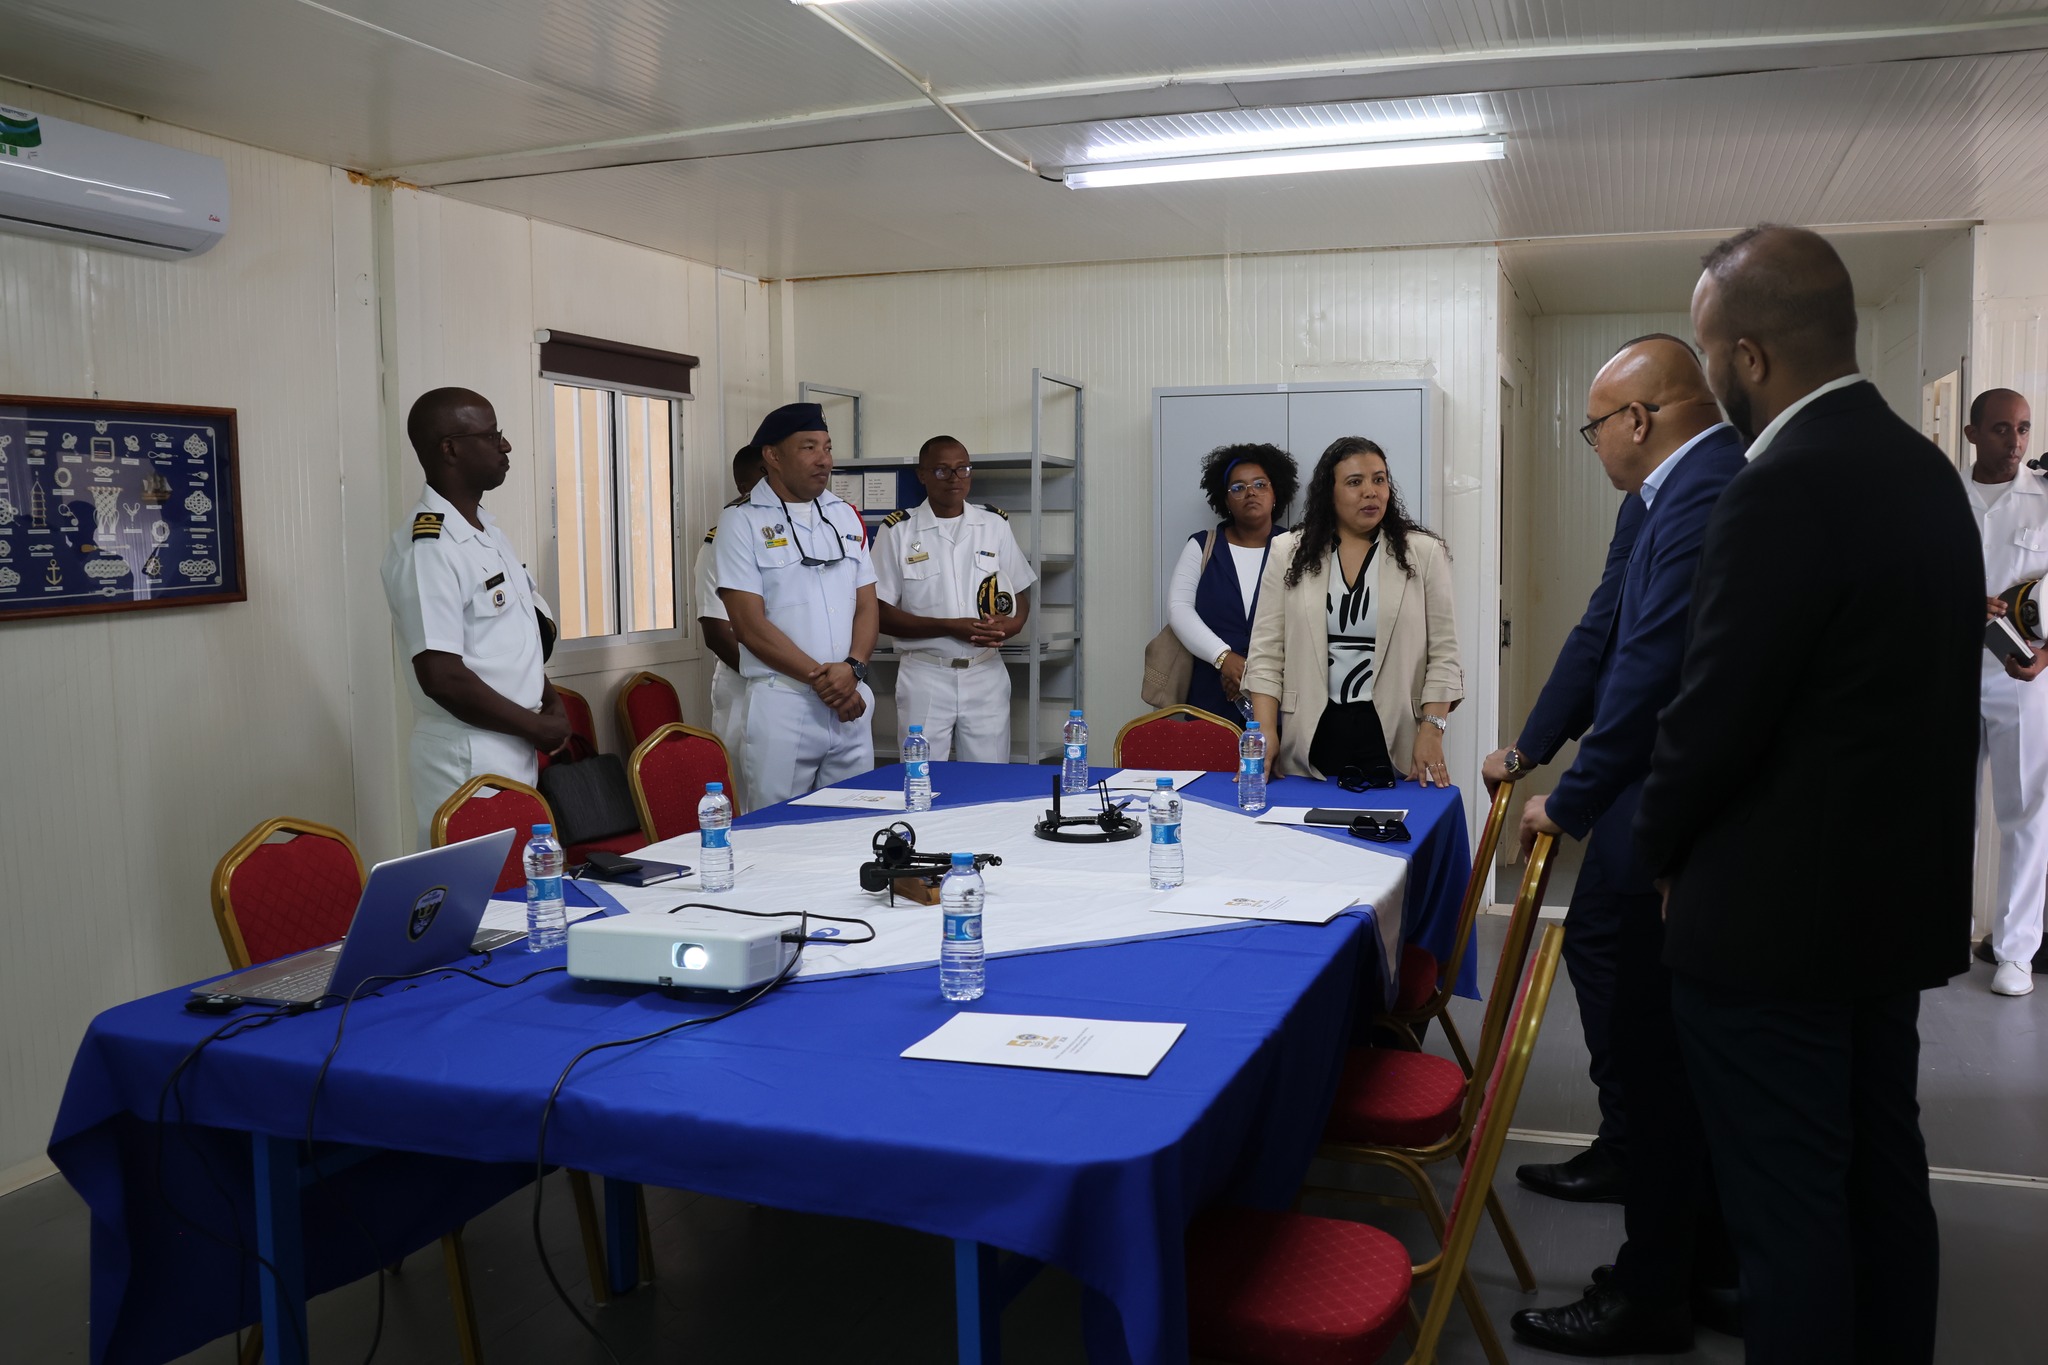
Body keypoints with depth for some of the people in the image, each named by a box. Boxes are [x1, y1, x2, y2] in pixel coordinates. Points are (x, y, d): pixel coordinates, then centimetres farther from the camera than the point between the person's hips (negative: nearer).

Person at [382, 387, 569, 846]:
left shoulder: (489, 532, 12)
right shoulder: (427, 547, -17)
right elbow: (443, 678, -23)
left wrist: (551, 704, 4)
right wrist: (538, 727, -12)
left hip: (516, 754, 9)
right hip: (469, 765, -9)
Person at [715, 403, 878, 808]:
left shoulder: (847, 518, 13)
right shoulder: (742, 523, -2)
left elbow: (866, 606, 11)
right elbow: (750, 625, -9)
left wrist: (853, 668, -8)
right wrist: (820, 678, -13)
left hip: (851, 703, 5)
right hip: (782, 703, -5)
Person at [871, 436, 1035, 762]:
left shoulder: (995, 525, 8)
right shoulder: (898, 531, -1)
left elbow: (1021, 594, 14)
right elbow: (881, 613, -3)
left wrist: (1010, 624, -10)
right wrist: (948, 627, -15)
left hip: (986, 675, 2)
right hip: (925, 675, -2)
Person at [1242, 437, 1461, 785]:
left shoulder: (1424, 554, 4)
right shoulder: (1288, 553, 6)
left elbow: (1443, 655, 1)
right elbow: (1267, 653, 3)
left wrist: (1431, 732, -9)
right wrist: (1266, 733, -7)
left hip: (1392, 739, 0)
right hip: (1310, 738, 1)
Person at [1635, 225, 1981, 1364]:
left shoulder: (1786, 490, -21)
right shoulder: (1924, 470, 7)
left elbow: (1715, 713, -20)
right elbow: (1919, 690, 12)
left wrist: (1661, 846, 0)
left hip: (1774, 916, -9)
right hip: (1898, 897, 9)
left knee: (1788, 1212, 3)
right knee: (1885, 1177, 20)